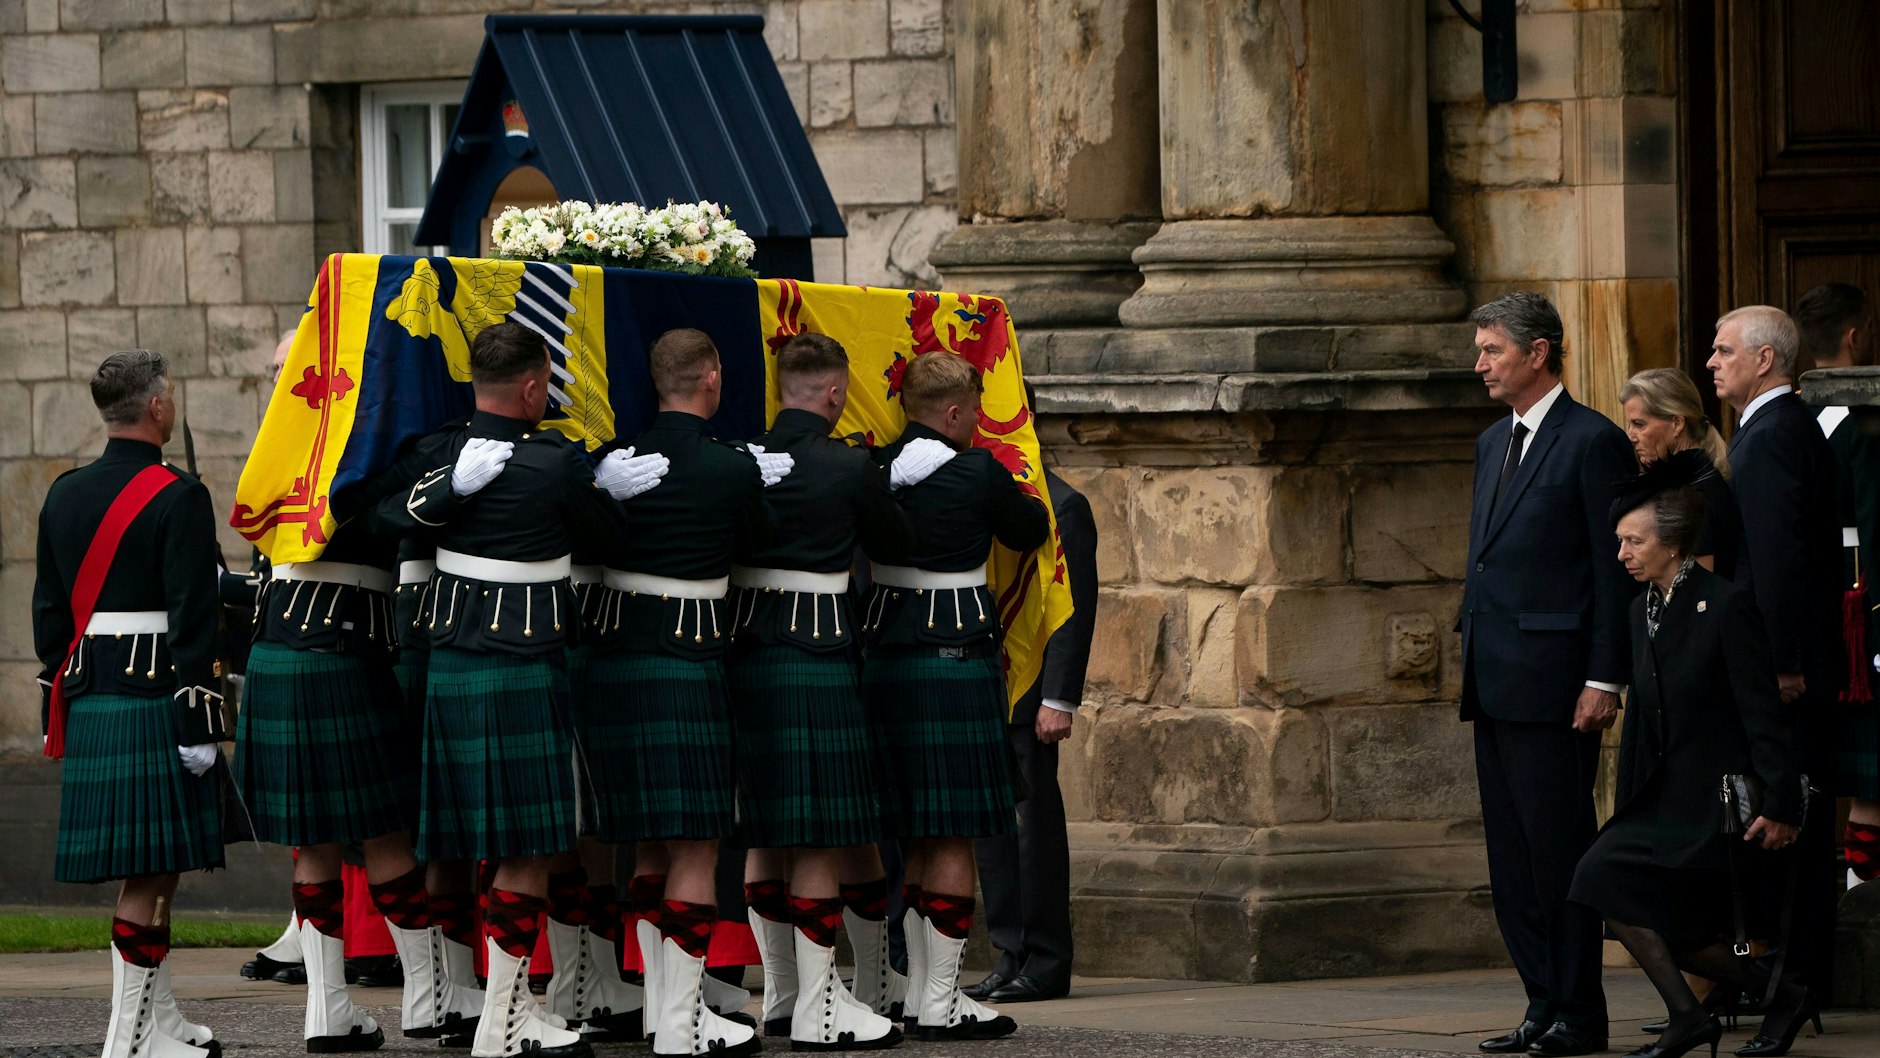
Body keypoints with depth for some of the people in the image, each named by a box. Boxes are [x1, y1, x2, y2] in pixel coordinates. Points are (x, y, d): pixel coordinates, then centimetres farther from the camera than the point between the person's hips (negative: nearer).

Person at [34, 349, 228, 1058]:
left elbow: (48, 611, 15)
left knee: (147, 868, 15)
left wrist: (59, 710, 21)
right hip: (155, 706, -8)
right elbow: (192, 620, -15)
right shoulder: (178, 499, -11)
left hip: (88, 705, 8)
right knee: (150, 871, -5)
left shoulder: (64, 496, 11)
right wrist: (200, 725, -14)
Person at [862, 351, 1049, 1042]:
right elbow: (1032, 530, 6)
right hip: (957, 661, -6)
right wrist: (1013, 493, 25)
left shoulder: (874, 470, 3)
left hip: (885, 664, 6)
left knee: (915, 836, 14)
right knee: (954, 836, -2)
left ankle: (919, 989, 17)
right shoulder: (978, 474, -10)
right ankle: (940, 1003, -3)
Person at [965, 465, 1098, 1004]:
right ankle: (1012, 958, 12)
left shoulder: (1062, 506, -7)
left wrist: (1059, 700, -16)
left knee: (1037, 822, -3)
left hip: (1028, 697, -8)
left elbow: (1075, 610, -11)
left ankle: (1045, 963, 1)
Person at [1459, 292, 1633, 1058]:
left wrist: (1604, 678, -15)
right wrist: (1470, 653, 16)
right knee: (1511, 856, 8)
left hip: (1552, 679, -9)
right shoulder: (1493, 444, 18)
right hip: (1495, 680, 9)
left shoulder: (1593, 442, -7)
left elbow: (1616, 569, -10)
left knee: (1559, 847, -7)